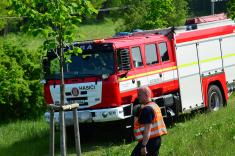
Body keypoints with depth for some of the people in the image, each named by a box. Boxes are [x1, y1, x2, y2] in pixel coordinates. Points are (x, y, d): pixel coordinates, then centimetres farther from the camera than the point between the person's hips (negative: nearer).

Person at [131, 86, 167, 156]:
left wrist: (143, 146, -26)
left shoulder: (146, 109, -17)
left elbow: (147, 129, -24)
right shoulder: (154, 105, 15)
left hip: (148, 140, -10)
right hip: (157, 139, 10)